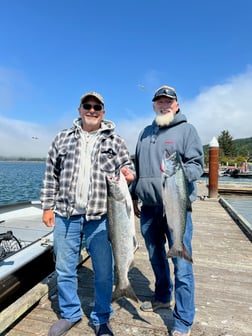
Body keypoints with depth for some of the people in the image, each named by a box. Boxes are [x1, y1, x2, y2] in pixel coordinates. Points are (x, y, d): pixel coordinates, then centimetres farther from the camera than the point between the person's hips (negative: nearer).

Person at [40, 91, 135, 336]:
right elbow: (51, 175, 11)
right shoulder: (62, 138, 11)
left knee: (104, 271, 9)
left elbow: (127, 165, 8)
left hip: (101, 217, -1)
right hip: (65, 215, 2)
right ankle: (69, 314, 39)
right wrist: (48, 206, 6)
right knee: (65, 269, 15)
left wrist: (128, 173, -16)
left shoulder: (115, 141, 7)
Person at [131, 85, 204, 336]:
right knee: (156, 257, 19)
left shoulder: (186, 129, 1)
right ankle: (163, 297, 43)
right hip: (148, 207, 6)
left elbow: (196, 164, -7)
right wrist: (133, 196, 20)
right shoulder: (145, 133, 16)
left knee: (181, 264, 1)